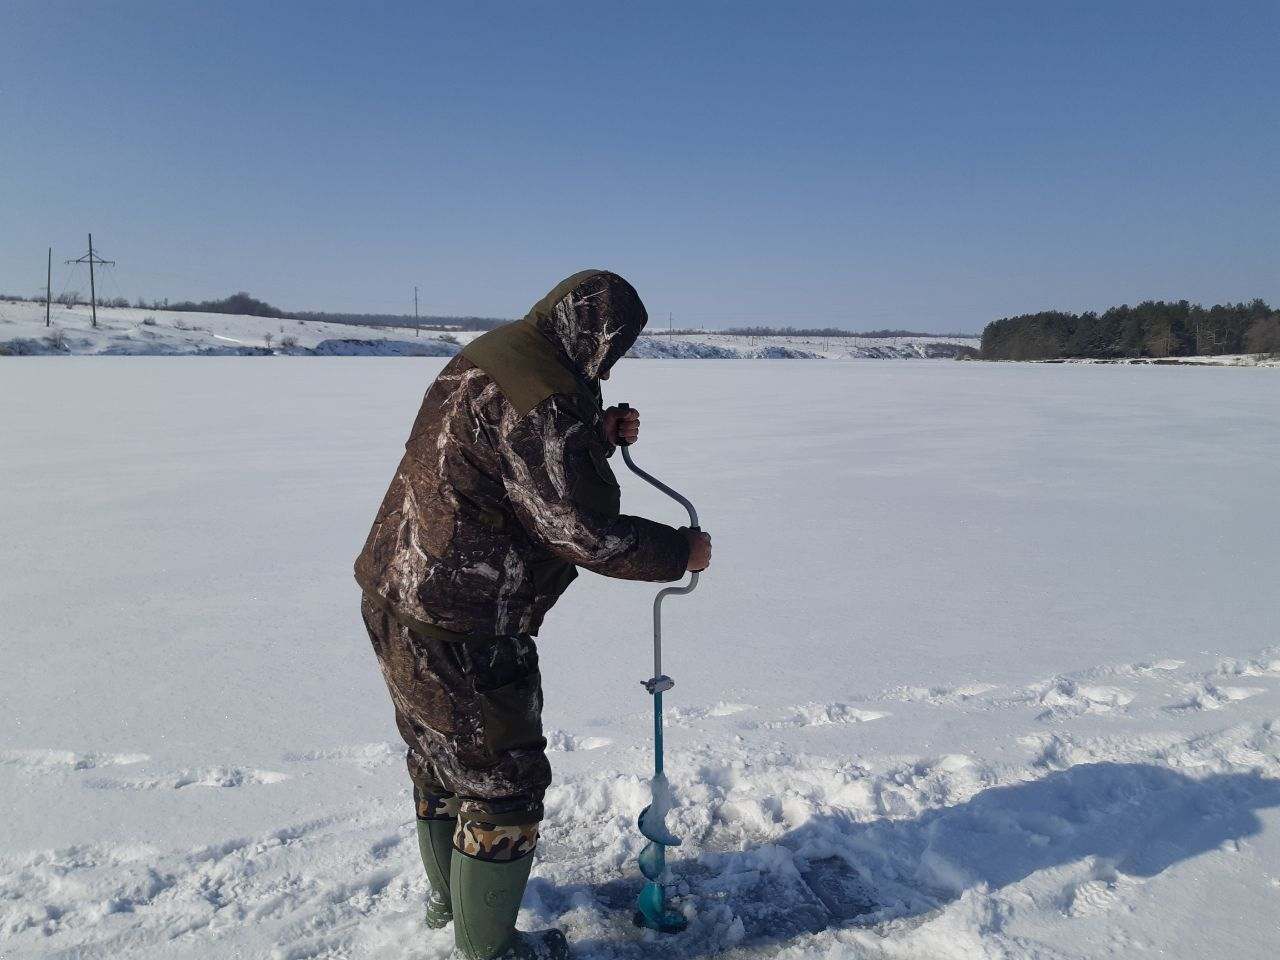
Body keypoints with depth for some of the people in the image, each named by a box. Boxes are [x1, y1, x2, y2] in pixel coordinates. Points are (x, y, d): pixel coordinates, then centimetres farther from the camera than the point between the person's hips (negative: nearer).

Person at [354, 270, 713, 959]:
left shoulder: (488, 355, 8)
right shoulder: (542, 399, -25)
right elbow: (589, 534, -22)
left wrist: (598, 437, 5)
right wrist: (681, 551, -7)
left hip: (398, 596, 11)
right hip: (460, 630, -11)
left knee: (440, 752, 26)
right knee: (503, 776, 7)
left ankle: (446, 895, 49)